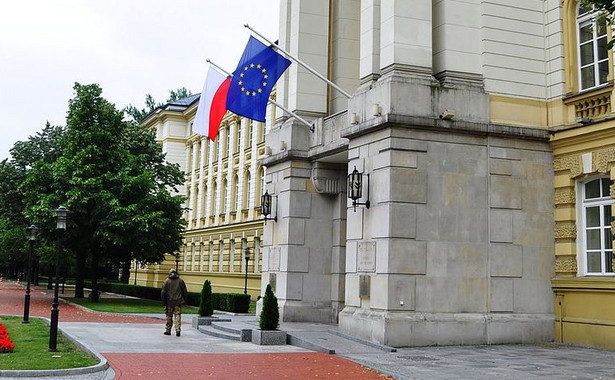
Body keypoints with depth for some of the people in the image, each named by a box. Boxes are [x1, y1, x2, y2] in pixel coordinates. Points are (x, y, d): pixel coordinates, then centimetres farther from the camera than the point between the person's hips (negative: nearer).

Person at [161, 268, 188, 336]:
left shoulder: (166, 281, 0)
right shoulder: (181, 281, 5)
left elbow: (163, 292, -3)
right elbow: (185, 292, 7)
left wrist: (164, 302, 2)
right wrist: (184, 300, 14)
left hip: (169, 302, -1)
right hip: (178, 302, 1)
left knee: (169, 316, 8)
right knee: (177, 315, 1)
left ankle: (168, 330, 12)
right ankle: (178, 329, -12)